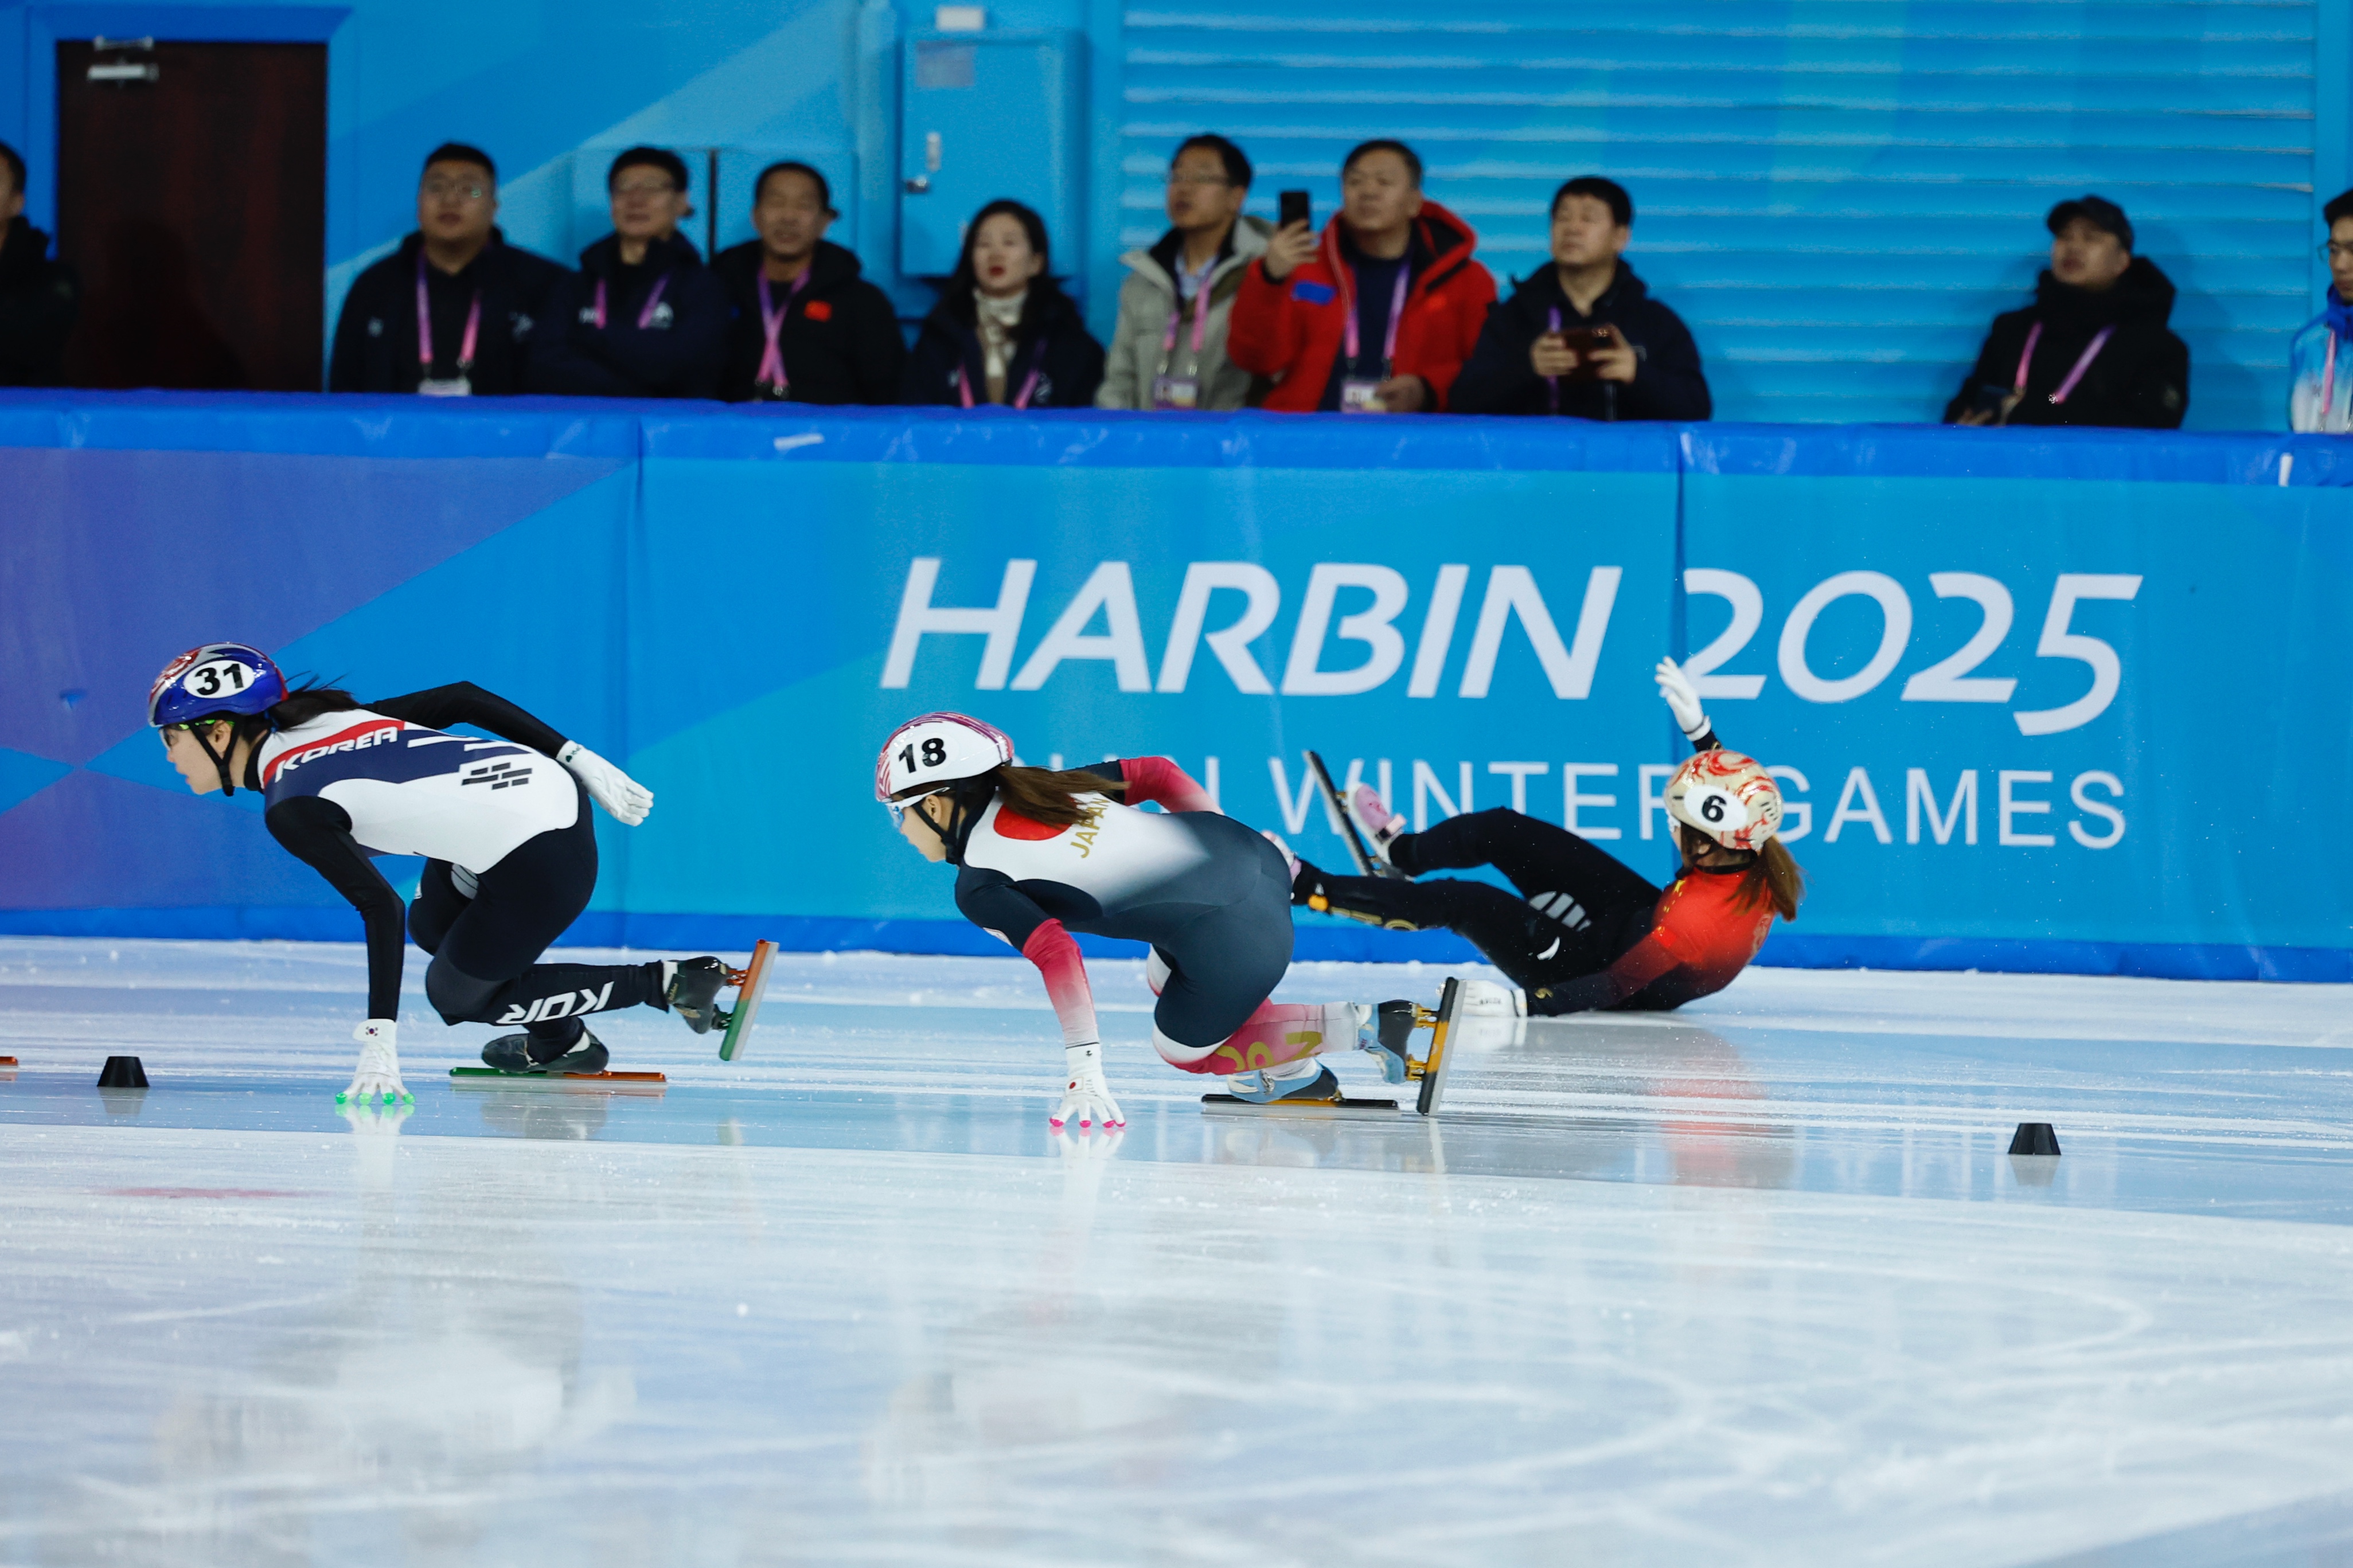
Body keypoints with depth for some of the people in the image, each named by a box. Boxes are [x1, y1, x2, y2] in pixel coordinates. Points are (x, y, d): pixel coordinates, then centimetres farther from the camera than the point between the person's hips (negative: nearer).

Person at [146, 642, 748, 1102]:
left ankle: (665, 984, 8)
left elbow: (380, 908, -17)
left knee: (456, 995, 14)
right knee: (432, 923, 27)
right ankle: (559, 1043, 34)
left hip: (541, 863, -9)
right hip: (552, 783, 9)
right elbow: (461, 699, 12)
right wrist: (581, 762, 15)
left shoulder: (291, 805, -10)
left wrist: (379, 1042, -19)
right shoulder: (331, 720, 13)